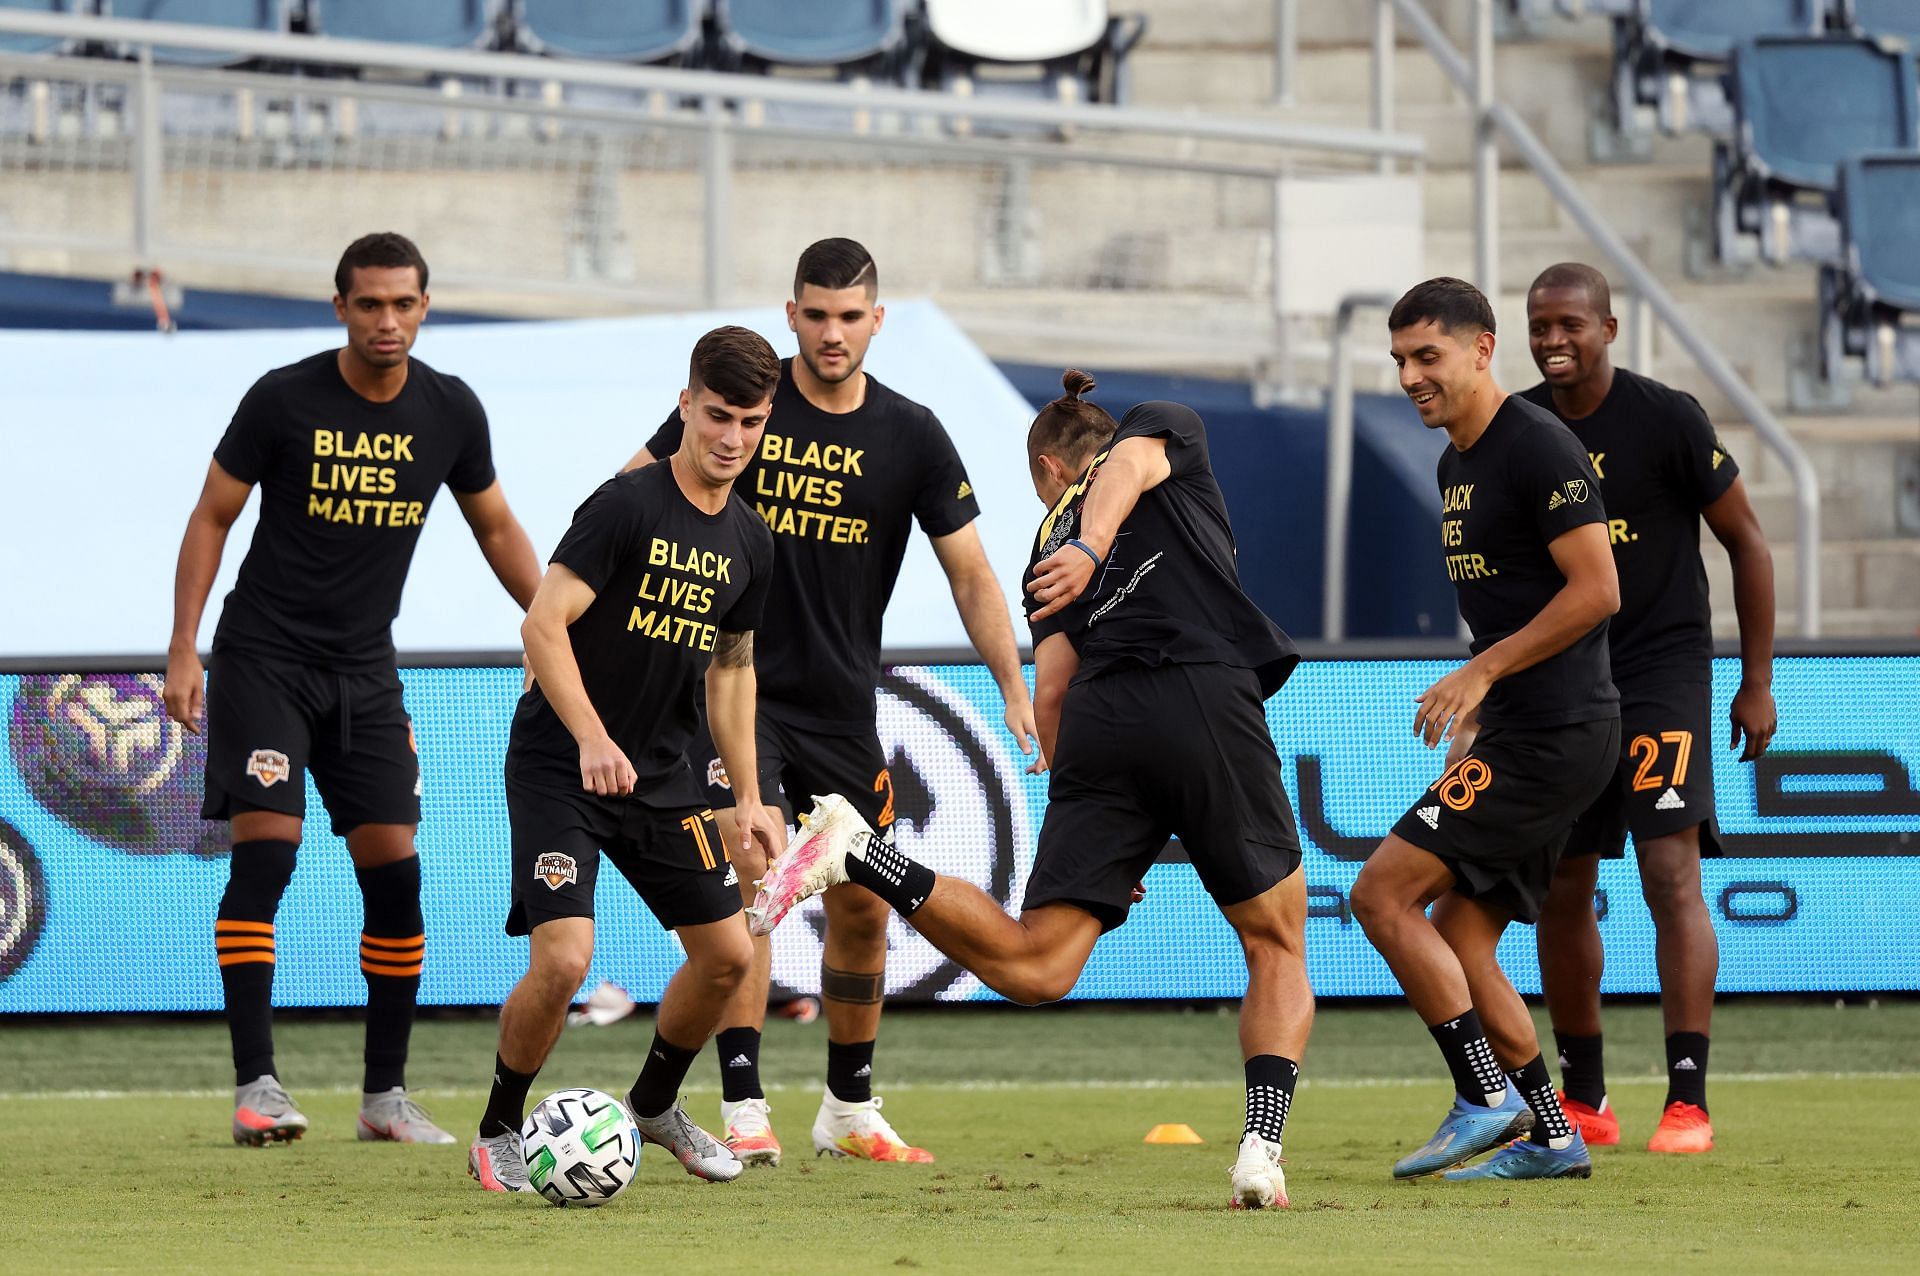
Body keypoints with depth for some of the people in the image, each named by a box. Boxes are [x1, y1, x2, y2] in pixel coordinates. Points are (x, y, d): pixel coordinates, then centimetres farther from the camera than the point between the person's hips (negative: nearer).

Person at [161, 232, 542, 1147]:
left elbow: (496, 530, 13)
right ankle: (255, 1086, -16)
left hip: (366, 669, 4)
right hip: (263, 658, -4)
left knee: (394, 871, -1)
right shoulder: (285, 400, -10)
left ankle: (386, 1095, 9)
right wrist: (183, 651, -9)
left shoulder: (450, 412, 0)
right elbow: (212, 518, -3)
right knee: (265, 852, -16)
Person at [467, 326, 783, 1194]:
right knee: (562, 960, -19)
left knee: (727, 955, 6)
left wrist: (749, 797, 12)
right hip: (557, 767, -7)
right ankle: (498, 1133, 3)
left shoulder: (749, 544, 6)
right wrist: (593, 739, -30)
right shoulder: (628, 505, -16)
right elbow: (544, 625, -20)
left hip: (661, 779, 7)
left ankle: (654, 1105, 32)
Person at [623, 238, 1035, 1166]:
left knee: (862, 907, 8)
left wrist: (1016, 690, -9)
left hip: (842, 704, 3)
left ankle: (849, 1110, 25)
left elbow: (969, 574, 1)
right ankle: (743, 1109, -19)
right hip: (737, 682, -3)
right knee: (754, 875, -19)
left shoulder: (912, 437, -2)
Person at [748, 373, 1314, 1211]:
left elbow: (1050, 690, 18)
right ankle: (1261, 1152, -6)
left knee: (1032, 968, 1)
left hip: (1099, 723, 3)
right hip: (1209, 702, -3)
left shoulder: (1052, 542, 28)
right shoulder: (1168, 429, 22)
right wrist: (1095, 546, -22)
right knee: (1278, 949, 12)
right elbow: (1133, 461, -3)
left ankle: (859, 854, -14)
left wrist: (1090, 832, 22)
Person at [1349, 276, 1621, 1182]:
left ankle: (1485, 1098, -9)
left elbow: (1595, 591, -18)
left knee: (1383, 894, -12)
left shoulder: (1539, 448, -13)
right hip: (1513, 732, 10)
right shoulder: (1457, 463, 17)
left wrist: (1481, 672, -17)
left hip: (1554, 731, -10)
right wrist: (1476, 711, 19)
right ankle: (1549, 1136, 13)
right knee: (1458, 940, 9)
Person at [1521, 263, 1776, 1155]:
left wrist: (1757, 682, -3)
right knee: (1560, 892, 6)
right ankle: (1583, 1102, 19)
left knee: (1671, 874, -15)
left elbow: (1747, 542, -2)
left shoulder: (1664, 421, -10)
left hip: (1663, 669, -5)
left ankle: (1688, 1100, -16)